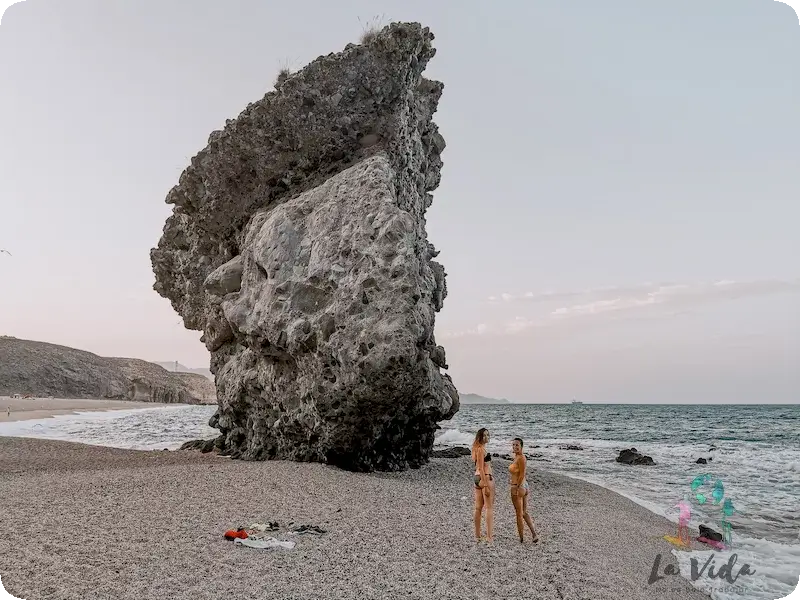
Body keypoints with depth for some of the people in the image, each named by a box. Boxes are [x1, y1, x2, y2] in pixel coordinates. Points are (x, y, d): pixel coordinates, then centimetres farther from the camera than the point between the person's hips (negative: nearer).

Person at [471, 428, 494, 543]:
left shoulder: (477, 448, 15)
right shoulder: (481, 449, -14)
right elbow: (481, 469, -19)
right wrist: (486, 486, -20)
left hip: (477, 478, 9)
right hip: (485, 478, -9)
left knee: (478, 507, 12)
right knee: (490, 508, -3)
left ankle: (477, 535, 18)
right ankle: (489, 536, -2)